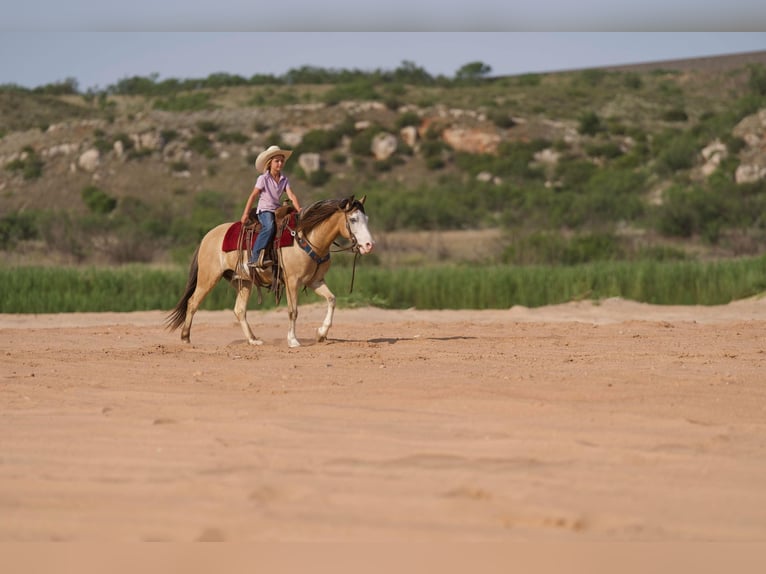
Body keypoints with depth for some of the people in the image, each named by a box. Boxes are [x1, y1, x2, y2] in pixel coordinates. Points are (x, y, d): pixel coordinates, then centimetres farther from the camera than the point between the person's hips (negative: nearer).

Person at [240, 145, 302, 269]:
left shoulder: (284, 180, 10)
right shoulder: (263, 179, -3)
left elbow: (292, 196, 1)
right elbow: (253, 196, -3)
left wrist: (299, 210, -15)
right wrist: (245, 214, -6)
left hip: (277, 210, 6)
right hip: (264, 210, -6)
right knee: (269, 226, -35)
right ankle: (254, 258, -40)